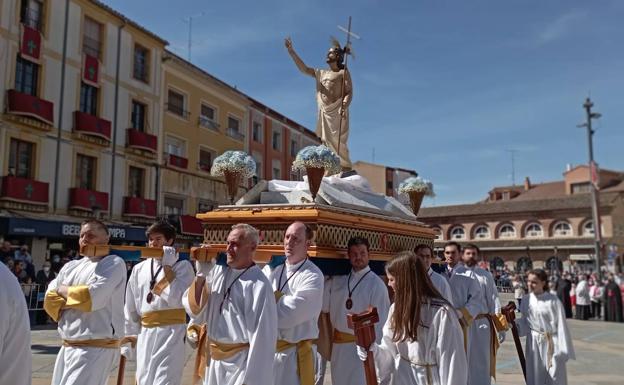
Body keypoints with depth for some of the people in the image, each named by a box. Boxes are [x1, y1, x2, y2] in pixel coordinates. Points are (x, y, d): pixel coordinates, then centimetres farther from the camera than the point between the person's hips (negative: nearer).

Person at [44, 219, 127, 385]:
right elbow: (49, 301, 8)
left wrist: (63, 290, -4)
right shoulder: (71, 266, 13)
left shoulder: (114, 264, -8)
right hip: (68, 346, 7)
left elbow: (92, 297, -20)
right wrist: (75, 299, -9)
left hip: (96, 348, -7)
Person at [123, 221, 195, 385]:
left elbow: (177, 299, -17)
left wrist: (167, 267, -12)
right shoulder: (139, 269, 9)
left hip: (171, 333, -5)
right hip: (145, 335, 5)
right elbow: (130, 309, 14)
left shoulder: (183, 266, -3)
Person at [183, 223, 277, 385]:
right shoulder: (217, 271, 0)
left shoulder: (259, 286, -18)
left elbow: (262, 338, -17)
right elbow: (194, 309, 1)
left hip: (240, 364, -6)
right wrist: (201, 275, -12)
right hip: (213, 360, 6)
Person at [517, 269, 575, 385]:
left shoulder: (553, 301, -13)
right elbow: (524, 323, 7)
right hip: (534, 343, 4)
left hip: (551, 343, -4)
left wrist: (563, 350, -13)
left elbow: (561, 325, -11)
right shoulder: (526, 300, 0)